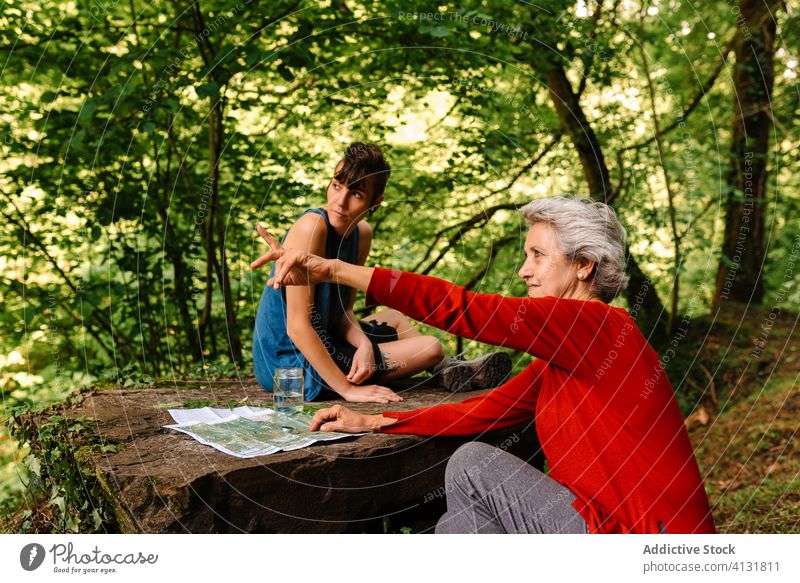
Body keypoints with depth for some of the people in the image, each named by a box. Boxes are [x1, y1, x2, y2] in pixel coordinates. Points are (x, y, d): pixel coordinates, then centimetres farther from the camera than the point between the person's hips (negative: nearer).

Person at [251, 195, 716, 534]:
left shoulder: (597, 325, -17)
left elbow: (463, 310, -24)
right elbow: (489, 409, 10)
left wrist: (333, 270, -26)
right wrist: (372, 423, 6)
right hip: (610, 527, 9)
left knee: (473, 465, -8)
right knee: (458, 527, 8)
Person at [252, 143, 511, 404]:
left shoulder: (362, 234, 3)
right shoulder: (311, 226, -23)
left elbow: (343, 312, 7)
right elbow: (297, 327, -26)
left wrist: (364, 344, -14)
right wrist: (346, 388, -23)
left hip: (319, 348, 9)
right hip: (291, 364, -9)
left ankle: (451, 370, 38)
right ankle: (448, 371, 27)